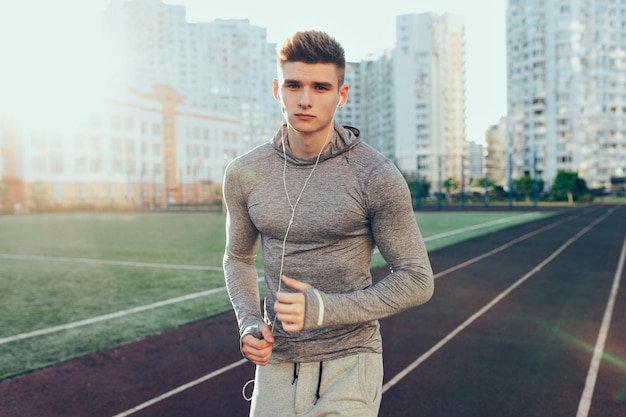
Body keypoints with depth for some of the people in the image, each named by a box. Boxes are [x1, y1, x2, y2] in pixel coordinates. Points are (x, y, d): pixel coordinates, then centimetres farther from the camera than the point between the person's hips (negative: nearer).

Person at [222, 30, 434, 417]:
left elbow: (417, 280, -8)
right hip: (277, 364, 4)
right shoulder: (243, 174, -2)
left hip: (348, 364, -3)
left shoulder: (378, 176, -13)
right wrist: (250, 324, -4)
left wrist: (324, 309, -20)